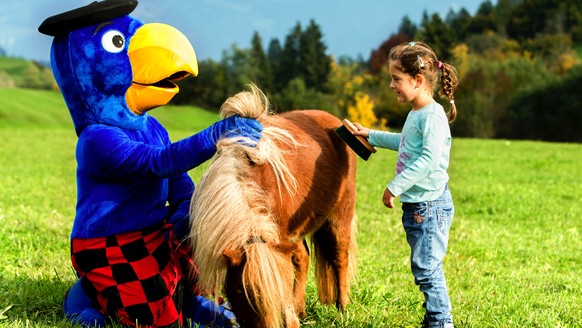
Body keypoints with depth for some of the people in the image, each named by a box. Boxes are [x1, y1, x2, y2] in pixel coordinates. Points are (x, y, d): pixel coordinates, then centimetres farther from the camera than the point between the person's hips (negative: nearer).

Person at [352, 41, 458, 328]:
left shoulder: (433, 116, -18)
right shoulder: (415, 115, 13)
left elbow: (430, 159, -29)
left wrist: (396, 186, -28)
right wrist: (371, 135, 35)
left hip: (430, 205, -10)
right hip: (415, 205, 10)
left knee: (426, 268, -7)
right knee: (423, 268, 16)